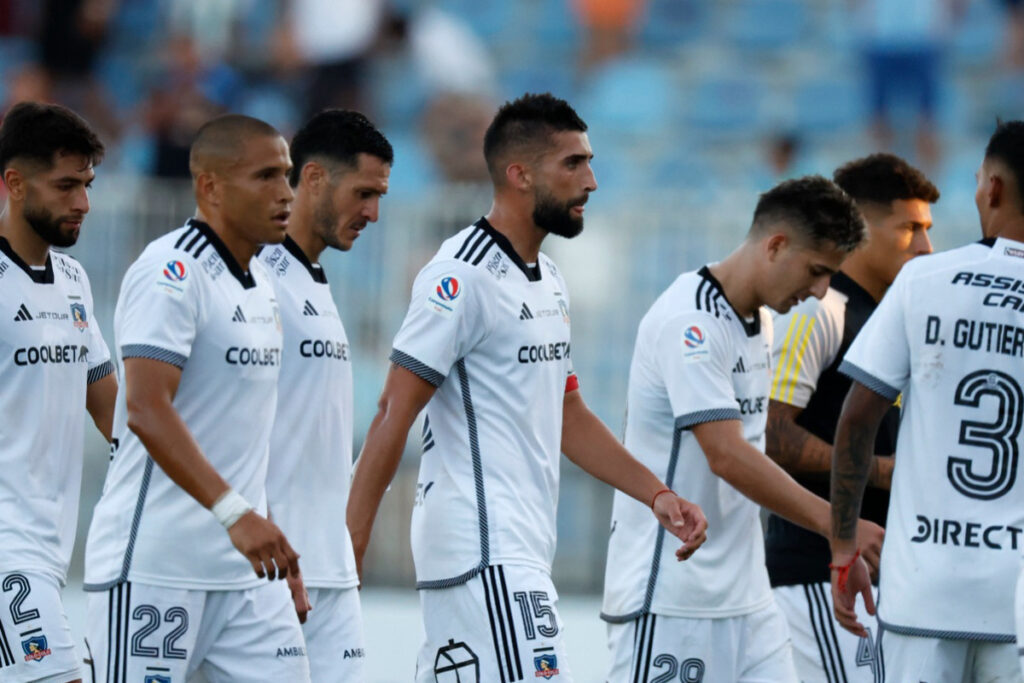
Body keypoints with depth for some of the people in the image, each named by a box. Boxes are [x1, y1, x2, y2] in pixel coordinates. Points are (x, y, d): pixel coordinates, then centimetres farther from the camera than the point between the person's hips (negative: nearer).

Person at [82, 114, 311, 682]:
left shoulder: (260, 284, 16)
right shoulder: (170, 273, -13)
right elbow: (146, 411, -24)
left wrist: (280, 557, 22)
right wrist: (234, 512, -33)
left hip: (245, 570, 8)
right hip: (153, 569, -8)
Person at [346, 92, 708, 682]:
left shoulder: (550, 282, 18)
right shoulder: (463, 277, -12)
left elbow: (567, 417, 25)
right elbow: (394, 417, -15)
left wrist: (656, 494, 15)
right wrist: (349, 548, -18)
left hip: (520, 551, 10)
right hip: (484, 553, -9)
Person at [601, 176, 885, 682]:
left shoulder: (758, 320, 14)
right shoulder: (689, 322, -17)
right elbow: (727, 456, -26)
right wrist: (838, 525, -29)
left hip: (744, 594, 9)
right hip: (670, 597, -9)